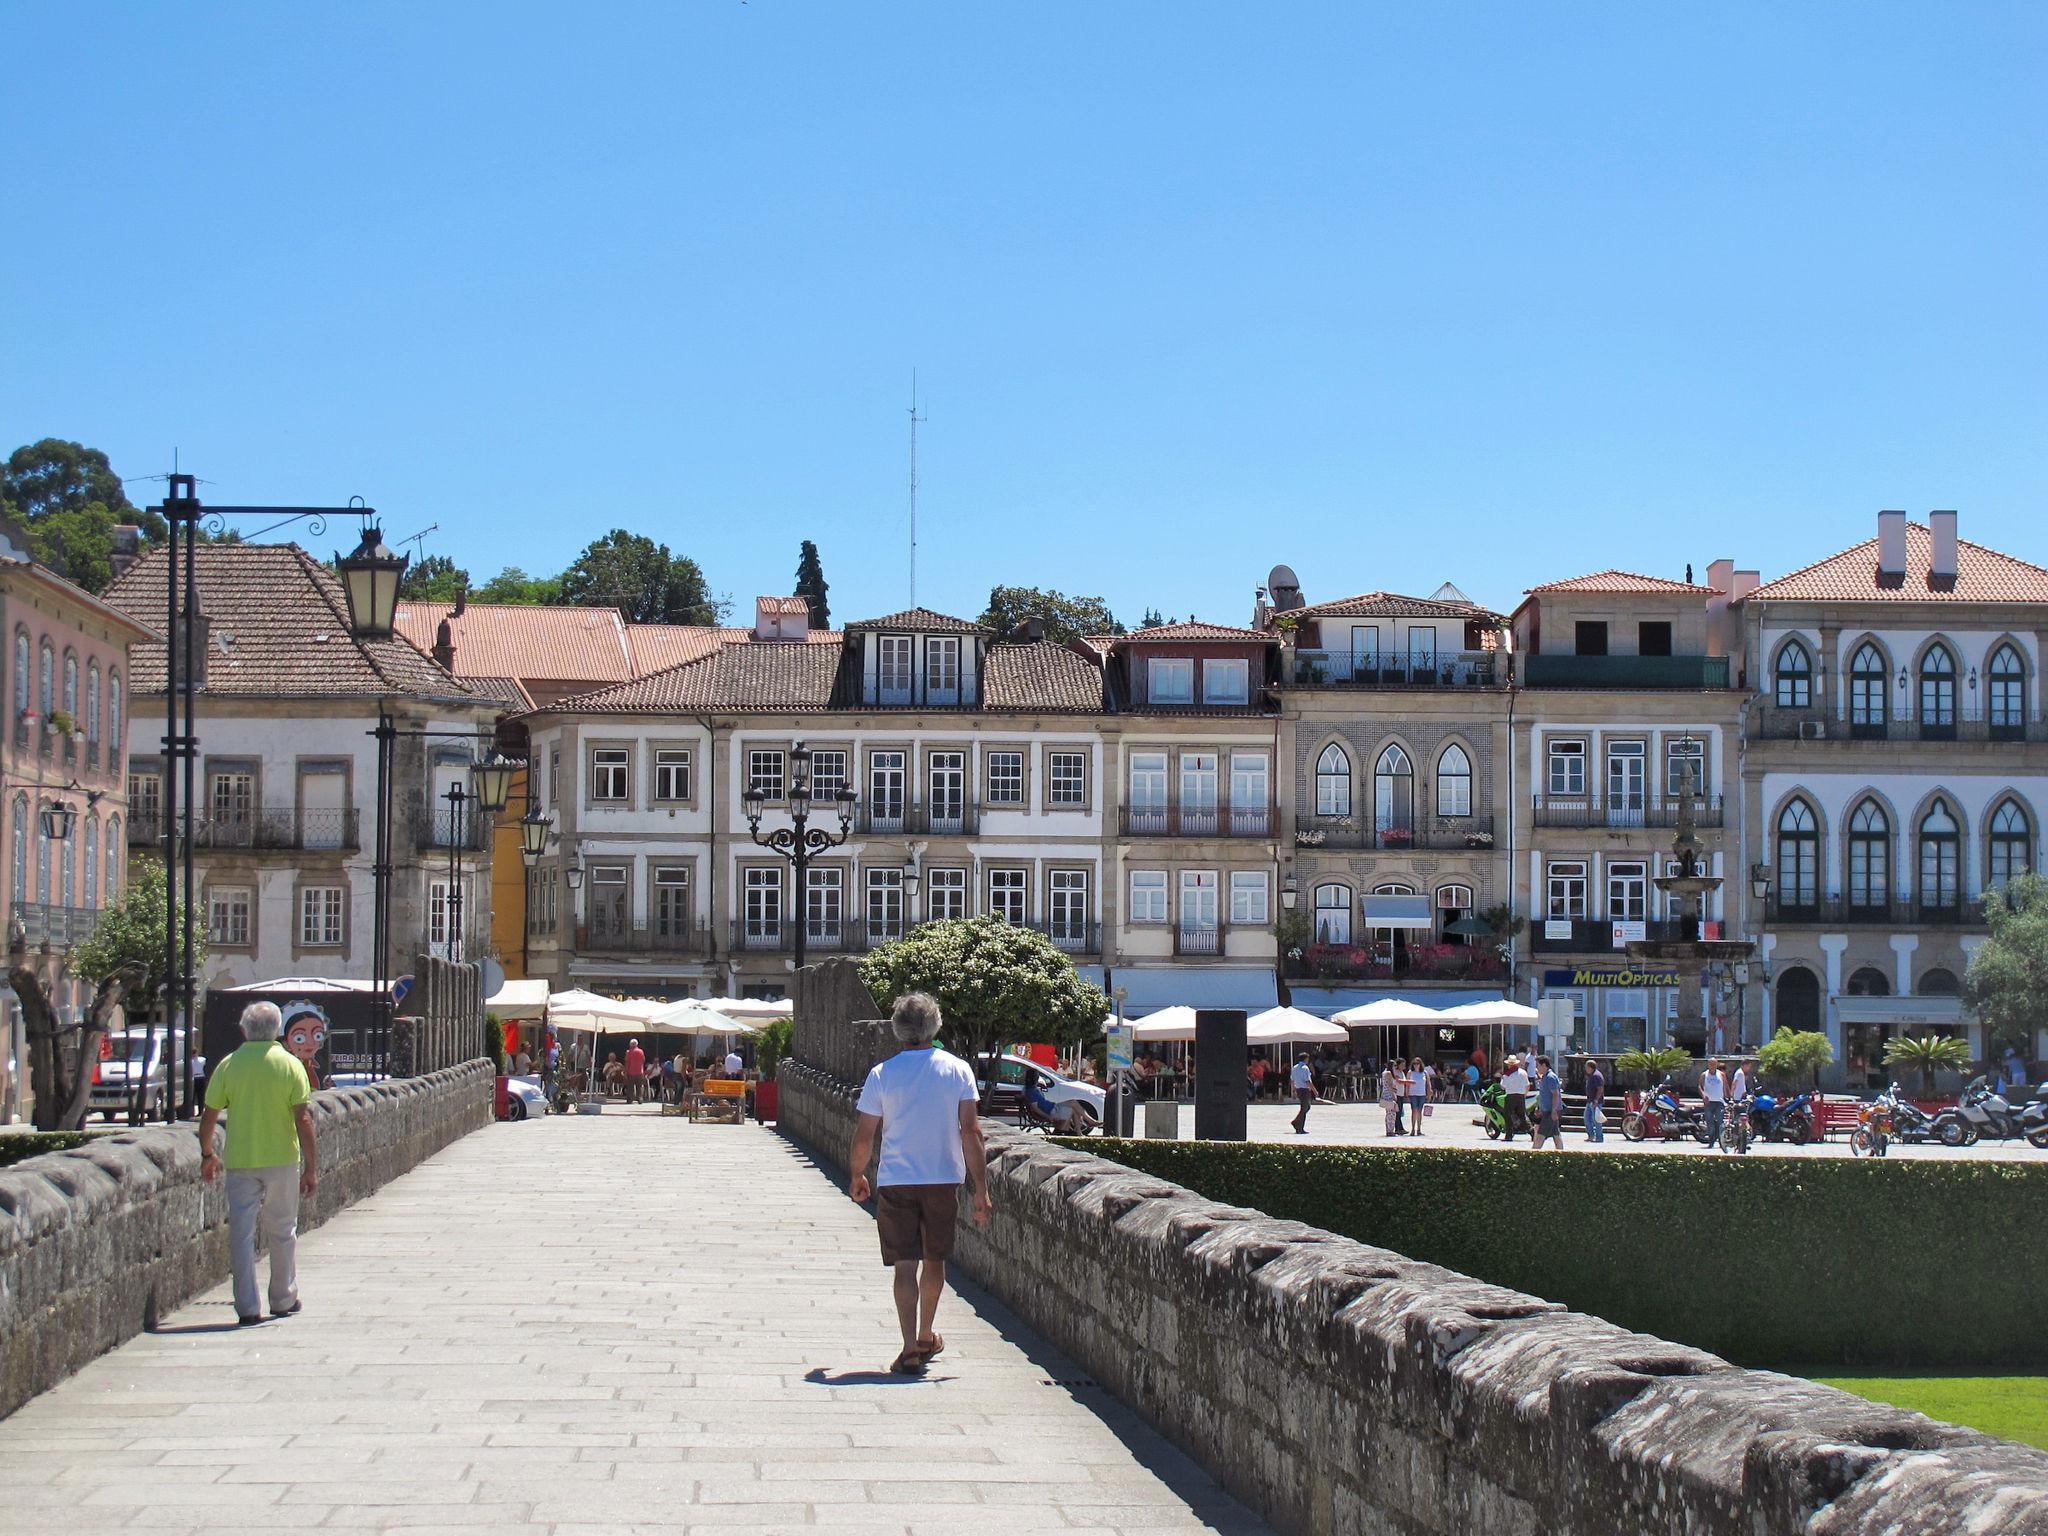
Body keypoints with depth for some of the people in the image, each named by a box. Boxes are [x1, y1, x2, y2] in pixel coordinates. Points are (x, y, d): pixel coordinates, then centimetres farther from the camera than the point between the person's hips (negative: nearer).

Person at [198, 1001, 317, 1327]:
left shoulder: (228, 1066, -1)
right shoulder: (290, 1065, -4)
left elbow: (209, 1117, 2)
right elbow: (303, 1120, -8)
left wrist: (207, 1154, 19)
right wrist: (311, 1167, -4)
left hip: (239, 1162, 0)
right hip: (282, 1159, 0)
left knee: (241, 1234, 4)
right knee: (282, 1232, 15)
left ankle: (247, 1307, 0)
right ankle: (283, 1300, 24)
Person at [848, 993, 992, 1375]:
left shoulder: (882, 1075, -4)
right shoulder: (958, 1070, -2)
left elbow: (864, 1136, -1)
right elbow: (970, 1132, -7)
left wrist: (858, 1176, 17)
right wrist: (980, 1188, -4)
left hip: (895, 1182, -1)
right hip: (943, 1179, 1)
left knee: (905, 1265, -1)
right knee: (935, 1260, 18)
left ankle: (911, 1349, -11)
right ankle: (926, 1336, 35)